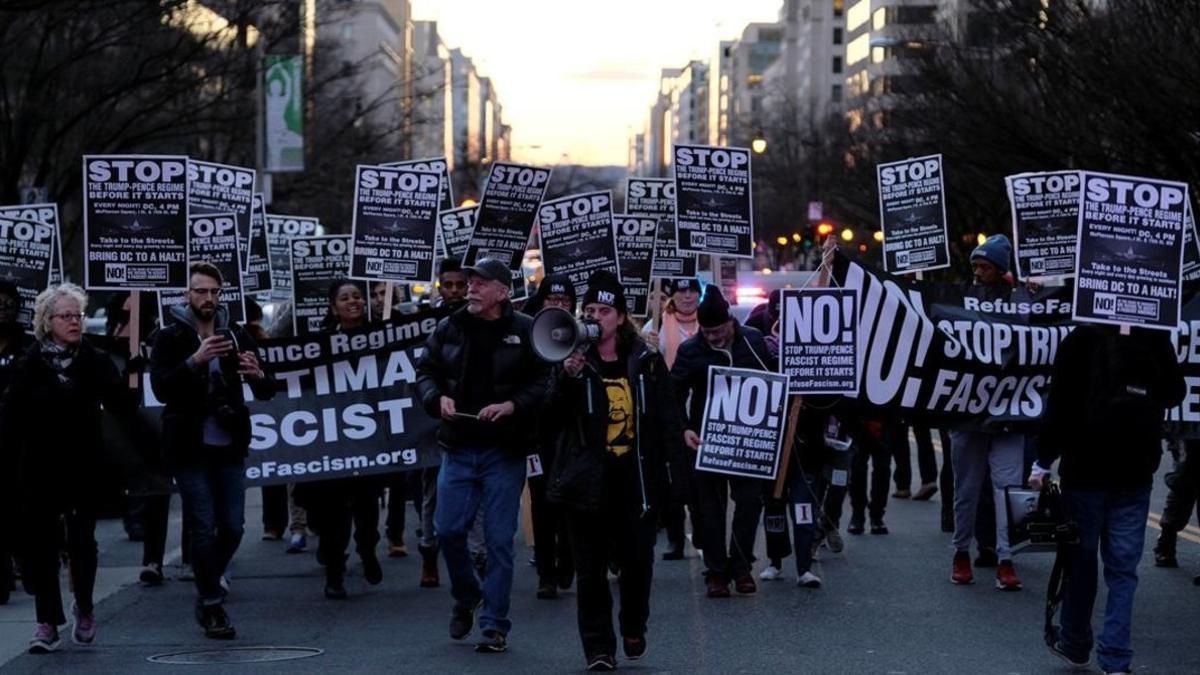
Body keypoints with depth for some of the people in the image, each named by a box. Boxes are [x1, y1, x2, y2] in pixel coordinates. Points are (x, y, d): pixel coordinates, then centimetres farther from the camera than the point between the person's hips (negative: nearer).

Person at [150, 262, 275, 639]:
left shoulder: (235, 336, 8)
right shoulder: (170, 338, -2)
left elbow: (266, 393, 6)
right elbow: (161, 389, -16)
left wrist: (258, 375, -18)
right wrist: (195, 361, -29)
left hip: (229, 448, 4)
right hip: (190, 449, -4)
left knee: (232, 527, 3)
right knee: (204, 528, -5)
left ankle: (207, 591, 25)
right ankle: (212, 607, 6)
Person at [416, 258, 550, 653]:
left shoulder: (525, 331, -5)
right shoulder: (449, 329, 6)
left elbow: (544, 381, -6)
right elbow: (425, 371, 13)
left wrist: (512, 405, -20)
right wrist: (438, 397, -6)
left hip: (504, 452, -3)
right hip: (458, 448, 3)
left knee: (499, 539, -1)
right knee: (448, 530, 2)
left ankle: (494, 625, 7)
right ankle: (465, 599, 29)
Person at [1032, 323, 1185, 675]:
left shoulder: (1080, 340, -9)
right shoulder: (1157, 341, -2)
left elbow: (1059, 405, -9)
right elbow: (1175, 393, 11)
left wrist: (1044, 461, -2)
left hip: (1085, 471, -2)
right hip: (1136, 474, 2)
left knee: (1081, 558, 13)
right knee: (1122, 569, 4)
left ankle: (1075, 644, 23)